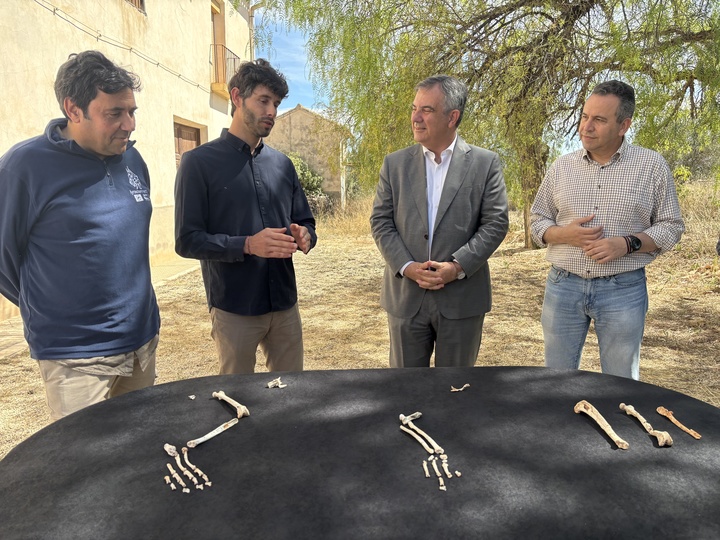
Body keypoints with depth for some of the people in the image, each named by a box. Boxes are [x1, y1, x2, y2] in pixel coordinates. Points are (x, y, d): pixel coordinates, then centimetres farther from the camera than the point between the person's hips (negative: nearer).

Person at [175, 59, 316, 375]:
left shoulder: (282, 164, 10)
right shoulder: (199, 161, -6)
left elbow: (305, 222, 15)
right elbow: (187, 240, -9)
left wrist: (304, 237, -9)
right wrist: (248, 245, -24)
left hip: (285, 304, 5)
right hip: (234, 308, -4)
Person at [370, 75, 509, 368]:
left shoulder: (485, 163, 0)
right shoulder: (395, 164, 5)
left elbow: (495, 223, -4)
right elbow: (381, 222, 2)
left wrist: (458, 266, -16)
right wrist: (407, 266, -12)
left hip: (461, 297, -1)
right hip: (406, 297, 2)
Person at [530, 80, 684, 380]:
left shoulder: (652, 165, 0)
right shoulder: (561, 167, 5)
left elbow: (671, 227, 3)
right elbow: (537, 221, 9)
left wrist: (627, 244, -16)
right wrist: (565, 234, -12)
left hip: (623, 290, -1)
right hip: (563, 286, 2)